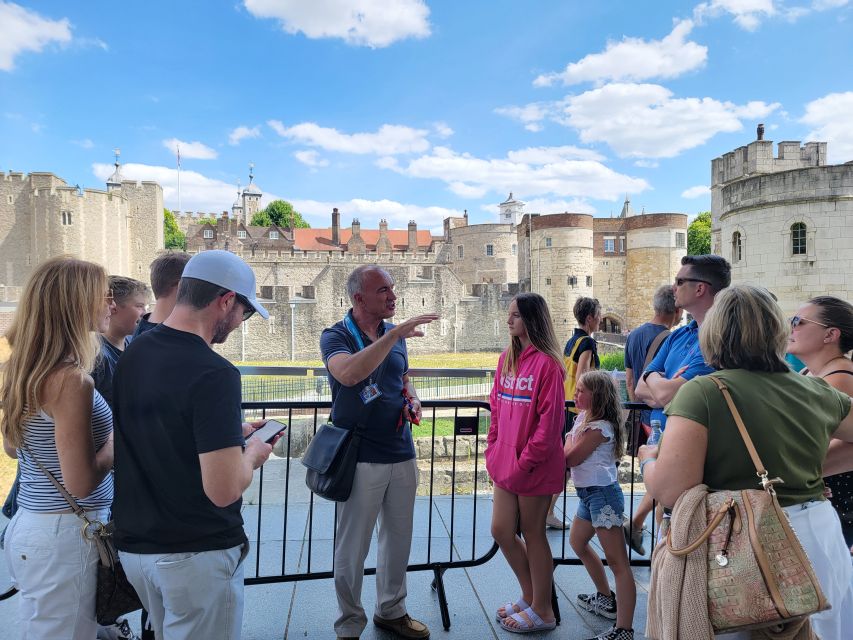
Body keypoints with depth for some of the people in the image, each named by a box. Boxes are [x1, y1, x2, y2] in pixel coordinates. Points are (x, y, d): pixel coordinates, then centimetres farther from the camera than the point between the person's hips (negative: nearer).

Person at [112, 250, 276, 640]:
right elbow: (223, 490, -27)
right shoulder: (213, 373, -25)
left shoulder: (132, 354, 0)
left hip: (133, 545, 7)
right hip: (197, 553, -7)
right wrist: (252, 453, -8)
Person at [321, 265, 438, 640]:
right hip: (361, 458, -6)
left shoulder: (395, 335, 7)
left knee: (399, 539, 18)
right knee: (352, 547, 7)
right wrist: (394, 334, -35)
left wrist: (413, 400, 0)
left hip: (402, 454, 6)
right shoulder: (336, 336, -11)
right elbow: (349, 373, -33)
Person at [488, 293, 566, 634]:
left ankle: (542, 611, 27)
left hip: (534, 466, -7)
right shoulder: (507, 358, 7)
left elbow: (550, 421, -18)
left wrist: (525, 463, -16)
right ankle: (529, 596, 36)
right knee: (502, 531, 13)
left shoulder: (546, 363, -15)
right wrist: (493, 451, 7)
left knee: (532, 533, 7)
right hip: (506, 462, 7)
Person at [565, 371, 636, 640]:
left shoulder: (599, 428, -18)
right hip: (589, 493, 11)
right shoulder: (584, 418, 11)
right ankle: (606, 598, 40)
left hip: (602, 494, -11)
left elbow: (570, 458, -17)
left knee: (617, 562, -9)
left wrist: (571, 438, -1)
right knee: (577, 542, 26)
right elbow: (571, 458, 10)